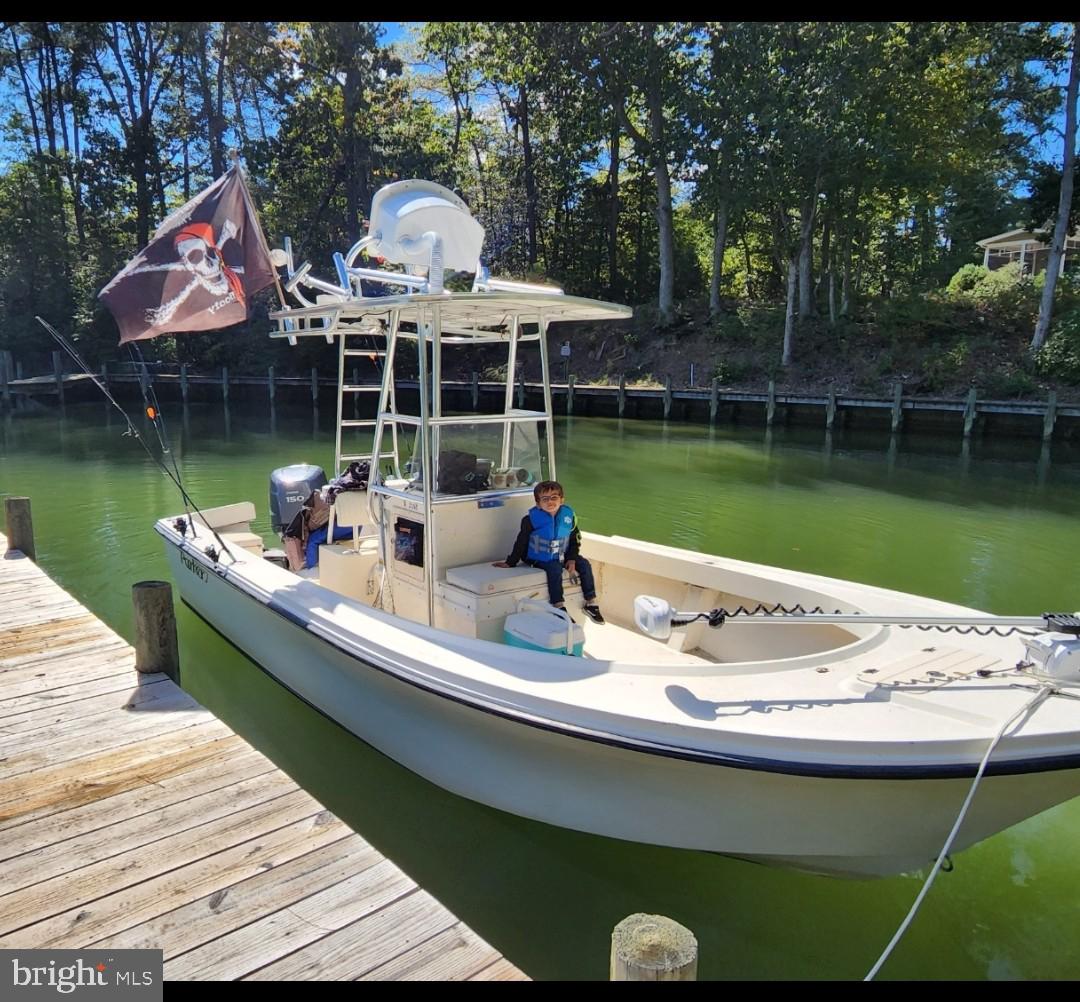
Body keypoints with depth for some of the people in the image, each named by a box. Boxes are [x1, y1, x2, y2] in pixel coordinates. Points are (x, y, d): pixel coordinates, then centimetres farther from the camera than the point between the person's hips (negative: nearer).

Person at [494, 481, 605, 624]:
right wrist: (510, 562, -2)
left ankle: (591, 603, -1)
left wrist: (572, 559, -4)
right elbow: (521, 542, -5)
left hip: (561, 556, 5)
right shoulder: (531, 520, -15)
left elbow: (575, 540, 7)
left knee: (584, 564, -9)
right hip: (539, 559, -5)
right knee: (555, 569, -32)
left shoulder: (569, 516, -4)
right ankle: (559, 607, -27)